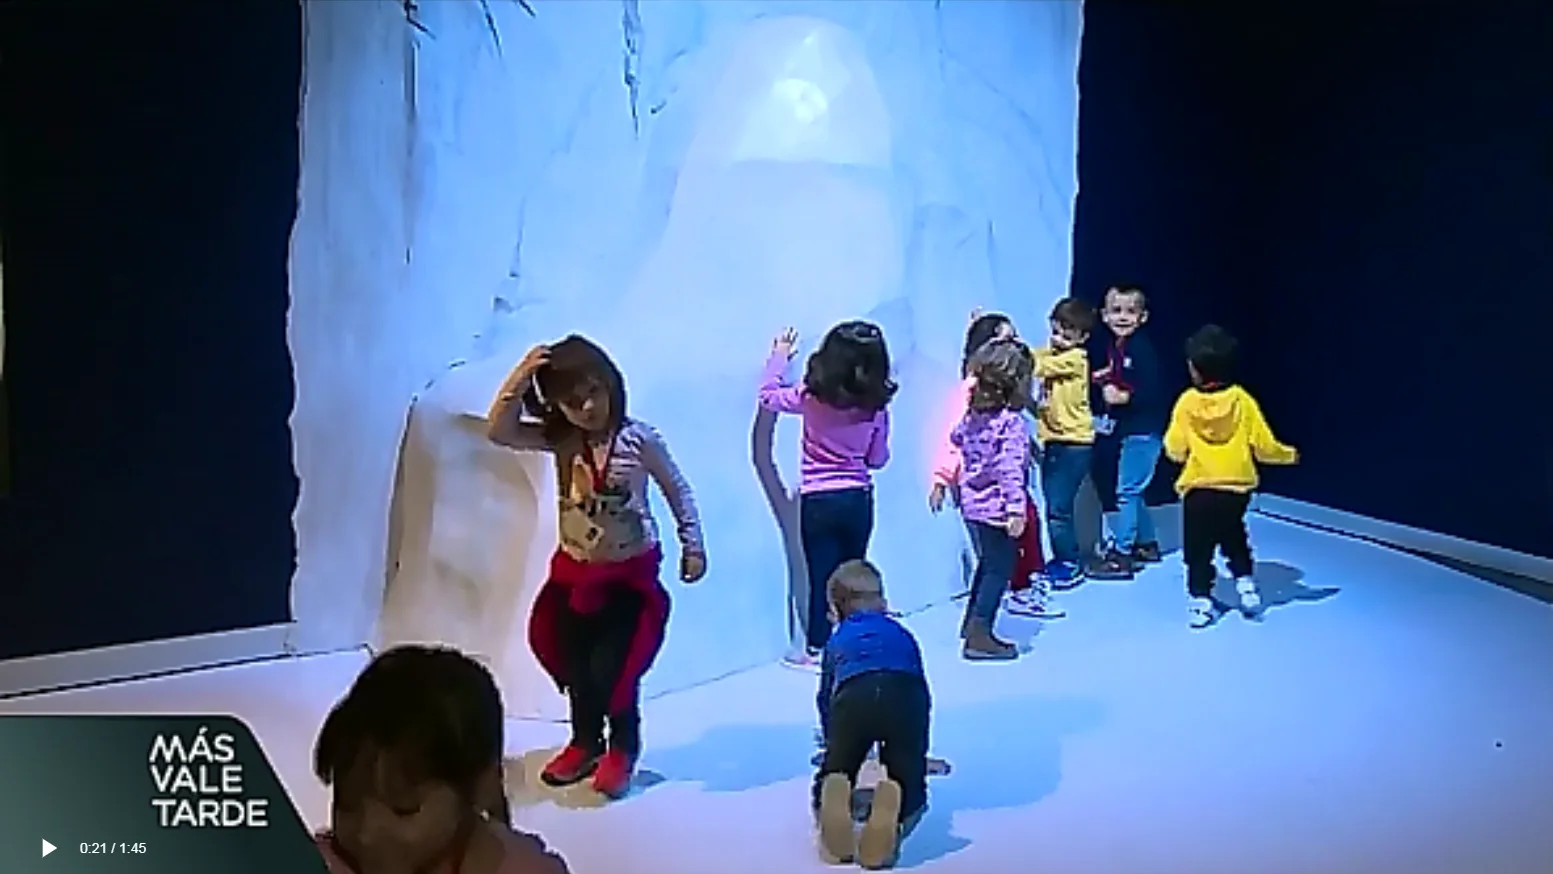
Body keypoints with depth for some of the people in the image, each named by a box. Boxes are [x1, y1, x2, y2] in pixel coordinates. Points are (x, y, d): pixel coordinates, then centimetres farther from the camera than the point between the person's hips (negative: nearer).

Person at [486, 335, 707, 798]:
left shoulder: (639, 438, -15)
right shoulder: (559, 439, -7)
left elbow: (678, 491, -4)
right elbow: (500, 432, -16)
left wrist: (692, 547, -3)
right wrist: (518, 381, -28)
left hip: (630, 572, -4)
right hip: (574, 570, 4)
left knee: (612, 666, -8)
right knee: (574, 664, 10)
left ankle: (623, 747, 19)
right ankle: (586, 742, 35)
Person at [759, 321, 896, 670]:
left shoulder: (812, 398, -13)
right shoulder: (876, 407, -5)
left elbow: (768, 395, 2)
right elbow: (878, 459, 4)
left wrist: (780, 355, 14)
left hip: (819, 501, -2)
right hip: (859, 500, 2)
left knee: (821, 575, 5)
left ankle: (817, 649, 12)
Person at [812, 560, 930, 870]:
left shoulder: (836, 641, 37)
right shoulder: (903, 635, 40)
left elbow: (825, 697, 43)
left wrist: (832, 744, 63)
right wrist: (918, 747, 61)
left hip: (852, 698, 0)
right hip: (904, 696, 0)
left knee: (829, 780, 17)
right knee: (910, 785, 15)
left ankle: (830, 807, -23)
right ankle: (895, 817, -24)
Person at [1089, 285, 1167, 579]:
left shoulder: (1142, 348, -16)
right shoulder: (1114, 348, 9)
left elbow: (1153, 391, -21)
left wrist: (1123, 397, -27)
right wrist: (1102, 381, -1)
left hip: (1144, 430, -9)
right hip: (1127, 429, 9)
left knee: (1127, 490, -7)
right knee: (1133, 491, 18)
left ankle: (1121, 555, -4)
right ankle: (1146, 544, 32)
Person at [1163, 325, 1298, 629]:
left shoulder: (1186, 403, -11)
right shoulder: (1243, 401, -7)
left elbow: (1175, 450, -6)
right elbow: (1264, 446, -4)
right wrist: (1289, 455, 14)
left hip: (1198, 489, -2)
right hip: (1237, 488, 2)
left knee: (1198, 547, 8)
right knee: (1234, 537, 26)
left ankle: (1201, 601, 7)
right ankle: (1245, 583, 21)